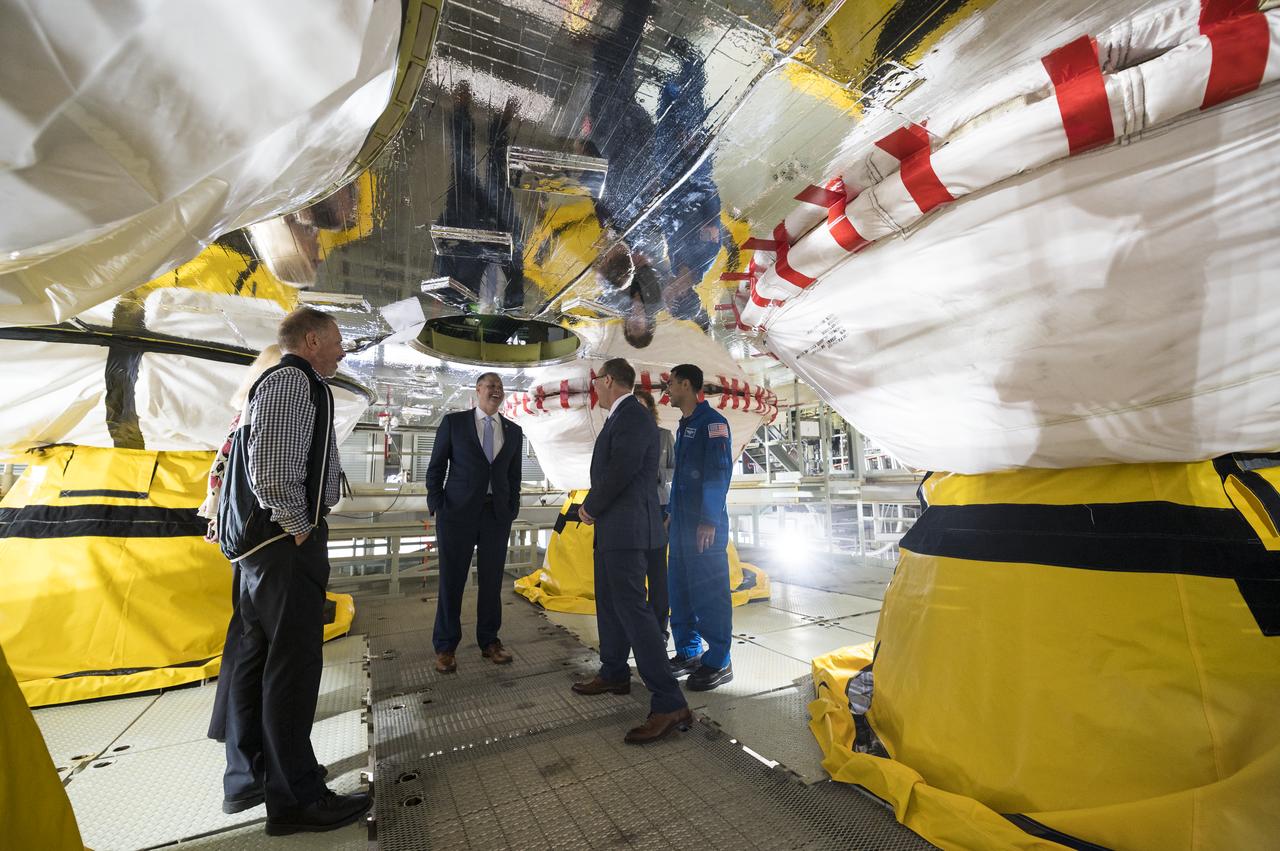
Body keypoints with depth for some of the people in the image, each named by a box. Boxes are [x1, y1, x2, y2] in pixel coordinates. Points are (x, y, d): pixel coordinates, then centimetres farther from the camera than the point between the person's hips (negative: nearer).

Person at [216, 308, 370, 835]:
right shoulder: (295, 380, -12)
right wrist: (300, 530, -15)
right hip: (285, 541, -11)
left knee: (258, 657, 16)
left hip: (263, 541, 11)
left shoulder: (283, 382, 20)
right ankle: (295, 797, 8)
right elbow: (271, 467, -23)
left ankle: (248, 779, 31)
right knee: (293, 664, -4)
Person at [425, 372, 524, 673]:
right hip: (458, 512, -2)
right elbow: (436, 467, 3)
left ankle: (489, 641, 26)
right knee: (452, 580, 5)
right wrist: (436, 506, -2)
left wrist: (512, 510, 5)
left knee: (492, 580, 9)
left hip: (497, 515, 3)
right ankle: (446, 647, 22)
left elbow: (514, 476, 12)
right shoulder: (454, 422, 2)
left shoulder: (513, 431, 9)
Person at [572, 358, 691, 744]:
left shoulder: (633, 417, -17)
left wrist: (590, 507, -8)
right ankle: (614, 674, 37)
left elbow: (619, 473, -23)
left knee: (631, 607, -10)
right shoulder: (620, 417, 14)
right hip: (613, 527, 11)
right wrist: (593, 505, 5)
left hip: (627, 527, -11)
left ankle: (669, 703, -2)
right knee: (609, 602, 20)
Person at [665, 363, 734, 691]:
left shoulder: (712, 422, -10)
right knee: (680, 588, 13)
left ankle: (717, 662, 12)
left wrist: (709, 520, -20)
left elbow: (719, 472, -17)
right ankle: (688, 653, 26)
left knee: (708, 591, -1)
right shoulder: (683, 426, 17)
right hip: (682, 522, 9)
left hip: (705, 523, -9)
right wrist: (671, 512, 18)